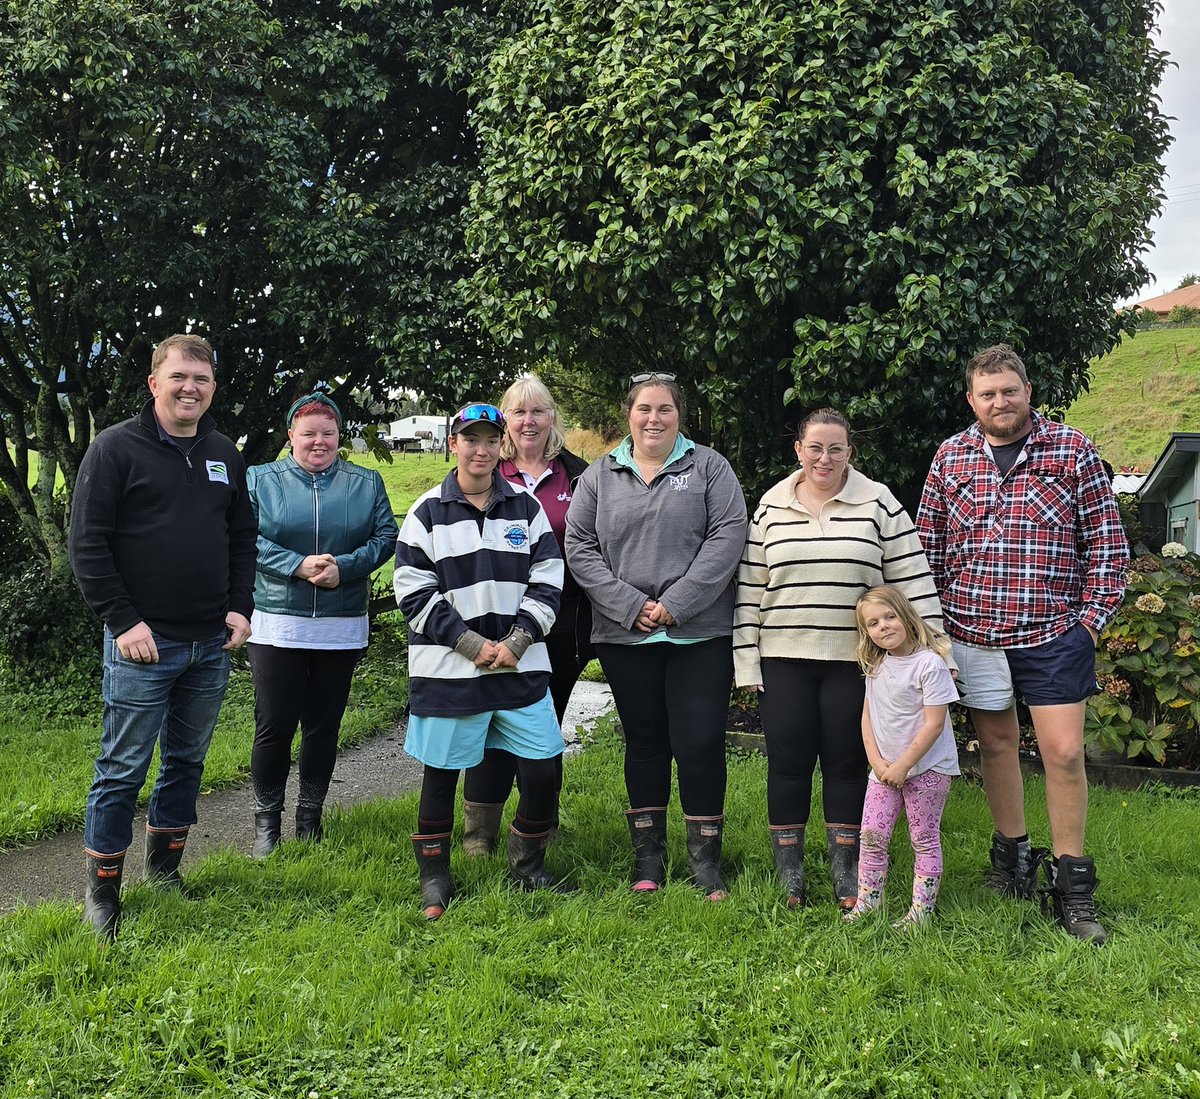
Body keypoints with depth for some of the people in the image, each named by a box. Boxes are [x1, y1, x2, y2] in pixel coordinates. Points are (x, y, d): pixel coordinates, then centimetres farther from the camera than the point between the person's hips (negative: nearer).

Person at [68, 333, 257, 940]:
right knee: (123, 769, 0)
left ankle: (165, 865, 29)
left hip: (211, 644, 6)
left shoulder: (224, 455, 10)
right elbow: (88, 543, -9)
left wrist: (240, 608, 5)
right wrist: (123, 621, -15)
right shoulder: (116, 447, -7)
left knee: (187, 759, 15)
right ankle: (102, 890, 13)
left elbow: (242, 537, 17)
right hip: (143, 642, -5)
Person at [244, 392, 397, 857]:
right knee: (274, 725, 0)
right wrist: (298, 566, -19)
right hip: (277, 625, -1)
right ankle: (266, 820, 15)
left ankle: (310, 817, 23)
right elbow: (250, 539, -5)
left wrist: (344, 568, -15)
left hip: (342, 628, 2)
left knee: (324, 726, 9)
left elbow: (386, 537, 1)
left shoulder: (366, 483, 8)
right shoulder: (261, 480, 4)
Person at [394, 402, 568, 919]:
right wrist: (472, 644, -11)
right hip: (447, 669, -2)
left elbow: (547, 581, 4)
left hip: (522, 664, 2)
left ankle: (527, 863, 24)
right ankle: (434, 876, 24)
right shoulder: (427, 513, 0)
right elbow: (414, 592, -5)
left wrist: (516, 642, -8)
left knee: (543, 769, 2)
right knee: (441, 774, 6)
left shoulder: (526, 507, 8)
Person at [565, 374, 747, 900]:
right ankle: (648, 853, 21)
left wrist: (676, 603, -14)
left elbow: (727, 537, -6)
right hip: (625, 635, 2)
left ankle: (705, 855, 12)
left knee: (700, 743, -1)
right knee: (645, 743, 10)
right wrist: (630, 606, -9)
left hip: (699, 634, -2)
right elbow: (579, 546, 2)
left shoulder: (709, 467, 4)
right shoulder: (599, 475, 10)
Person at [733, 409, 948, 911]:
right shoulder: (771, 505, 5)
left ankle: (846, 873, 20)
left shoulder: (878, 503, 1)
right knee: (788, 762, 4)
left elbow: (914, 582, 0)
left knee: (847, 762, 6)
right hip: (784, 660, 1)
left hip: (853, 659, -1)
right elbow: (750, 587, 6)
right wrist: (746, 659, 2)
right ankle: (789, 876, 17)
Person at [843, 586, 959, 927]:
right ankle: (867, 902, 13)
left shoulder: (929, 663, -16)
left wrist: (903, 765, -16)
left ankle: (922, 909, 9)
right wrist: (877, 762, -4)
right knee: (871, 835, 4)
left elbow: (933, 724, -18)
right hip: (885, 768, 6)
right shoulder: (876, 666, 6)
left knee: (924, 839, 4)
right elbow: (868, 716, 8)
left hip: (927, 768, -6)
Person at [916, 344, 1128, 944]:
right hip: (973, 633, 2)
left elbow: (1107, 542, 1)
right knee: (995, 742, 12)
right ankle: (1012, 855, 29)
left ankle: (1072, 886, 8)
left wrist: (1092, 616, -5)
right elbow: (929, 545, 10)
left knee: (1064, 753, -3)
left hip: (1054, 632, -2)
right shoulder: (952, 456, 5)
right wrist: (931, 619, 5)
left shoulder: (1072, 450, 0)